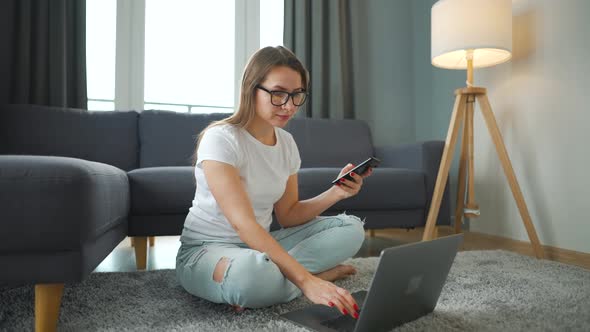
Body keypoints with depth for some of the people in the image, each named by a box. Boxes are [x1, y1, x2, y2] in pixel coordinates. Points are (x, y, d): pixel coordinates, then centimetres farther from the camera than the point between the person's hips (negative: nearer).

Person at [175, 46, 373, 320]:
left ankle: (275, 274, -16)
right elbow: (243, 224, -30)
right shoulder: (220, 139, -21)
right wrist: (305, 280, -37)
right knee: (253, 272, -42)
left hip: (259, 245, 7)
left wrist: (335, 193, -14)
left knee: (351, 228, -3)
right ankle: (316, 272, -11)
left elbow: (288, 215, 4)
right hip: (205, 250, -7)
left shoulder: (286, 142, 2)